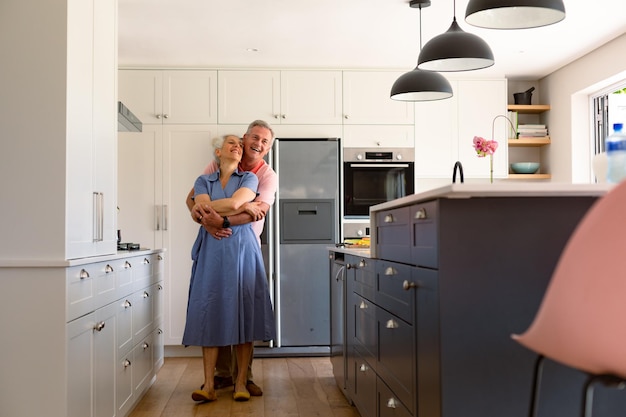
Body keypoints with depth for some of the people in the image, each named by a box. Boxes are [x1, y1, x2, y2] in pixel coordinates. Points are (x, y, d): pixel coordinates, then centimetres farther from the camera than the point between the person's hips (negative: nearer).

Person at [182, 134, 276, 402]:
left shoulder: (249, 178, 11)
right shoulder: (203, 181, 15)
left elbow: (233, 203, -8)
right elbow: (202, 211, -5)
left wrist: (210, 208, 3)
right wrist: (245, 210, -7)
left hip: (242, 250, -1)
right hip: (211, 251, 1)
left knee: (242, 313, -2)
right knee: (210, 312, -4)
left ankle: (241, 382, 4)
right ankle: (209, 385, -2)